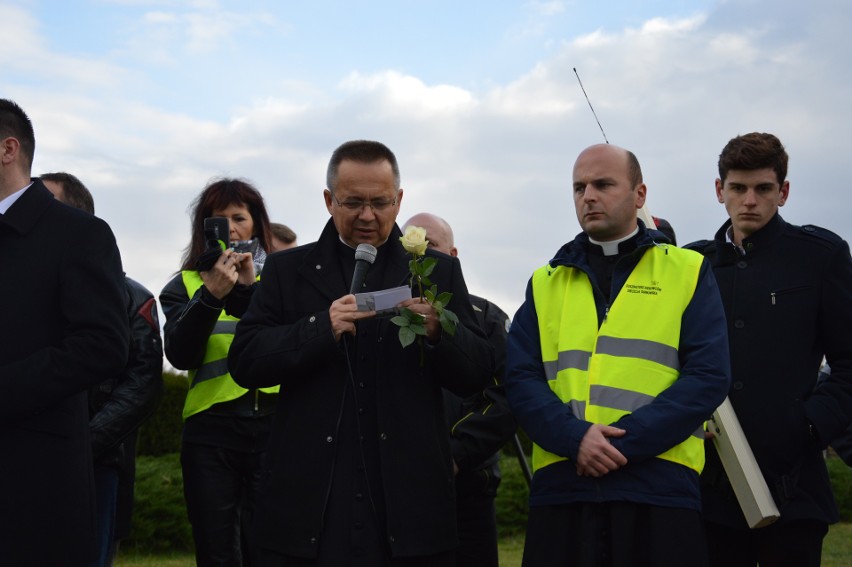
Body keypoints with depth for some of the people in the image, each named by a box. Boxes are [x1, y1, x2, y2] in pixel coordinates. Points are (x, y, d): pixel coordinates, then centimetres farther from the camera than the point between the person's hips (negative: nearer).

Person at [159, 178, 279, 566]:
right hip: (211, 430, 1)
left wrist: (249, 289, -16)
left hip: (274, 422, -1)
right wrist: (211, 295, -15)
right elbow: (180, 356, -4)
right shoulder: (186, 285, 10)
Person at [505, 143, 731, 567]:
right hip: (561, 487, 2)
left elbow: (708, 375, -2)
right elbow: (520, 378, 5)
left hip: (660, 485, -2)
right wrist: (575, 438, -14)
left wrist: (625, 441, -13)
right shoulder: (545, 283, 15)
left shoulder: (688, 273, 8)